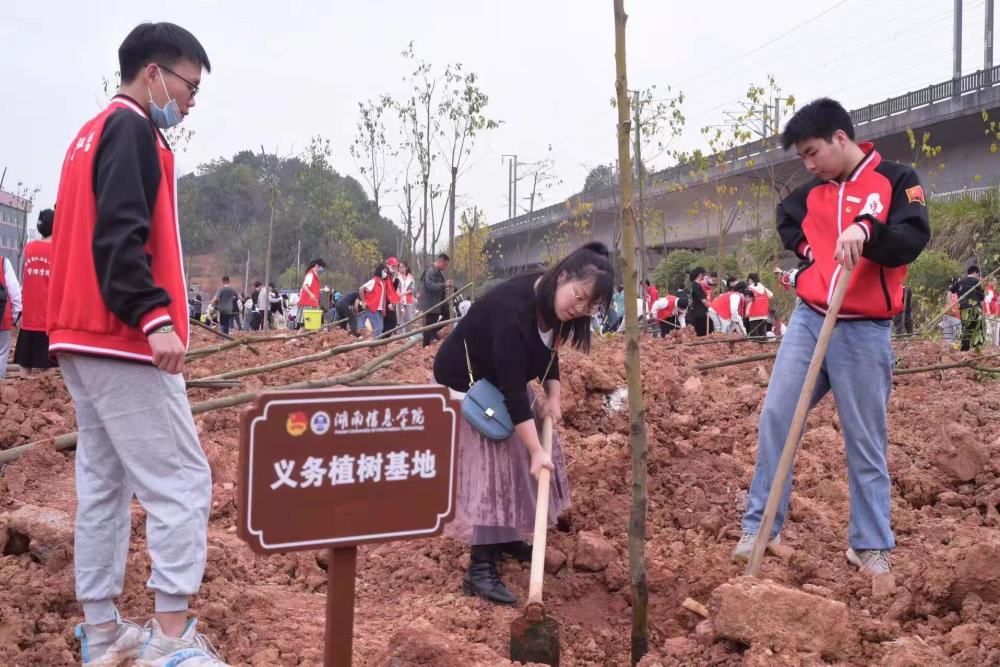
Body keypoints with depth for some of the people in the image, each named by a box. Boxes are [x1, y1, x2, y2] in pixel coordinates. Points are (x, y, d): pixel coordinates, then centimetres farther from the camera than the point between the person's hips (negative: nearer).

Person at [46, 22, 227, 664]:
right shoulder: (132, 129, -8)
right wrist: (154, 316, -26)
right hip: (123, 342, -10)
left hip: (83, 338, 10)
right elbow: (120, 236, -21)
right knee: (182, 481, -7)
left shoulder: (90, 134, 22)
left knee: (104, 485, 12)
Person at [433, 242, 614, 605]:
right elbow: (512, 390, -37)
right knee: (489, 464, -14)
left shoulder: (552, 305, -10)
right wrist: (536, 451, -36)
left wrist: (552, 396, -8)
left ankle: (507, 537, 25)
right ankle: (480, 569, -12)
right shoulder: (513, 309, -37)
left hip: (502, 380, 9)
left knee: (518, 456, 9)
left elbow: (548, 353, 8)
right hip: (464, 382, -9)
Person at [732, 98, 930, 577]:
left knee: (866, 440, 2)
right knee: (775, 418, -3)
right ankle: (761, 526, 8)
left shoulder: (896, 180, -3)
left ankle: (871, 546, 15)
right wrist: (805, 246, 12)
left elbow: (914, 239, -18)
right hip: (808, 320, 4)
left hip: (865, 333, -4)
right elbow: (786, 217, 33)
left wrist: (866, 230, -37)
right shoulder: (813, 192, 12)